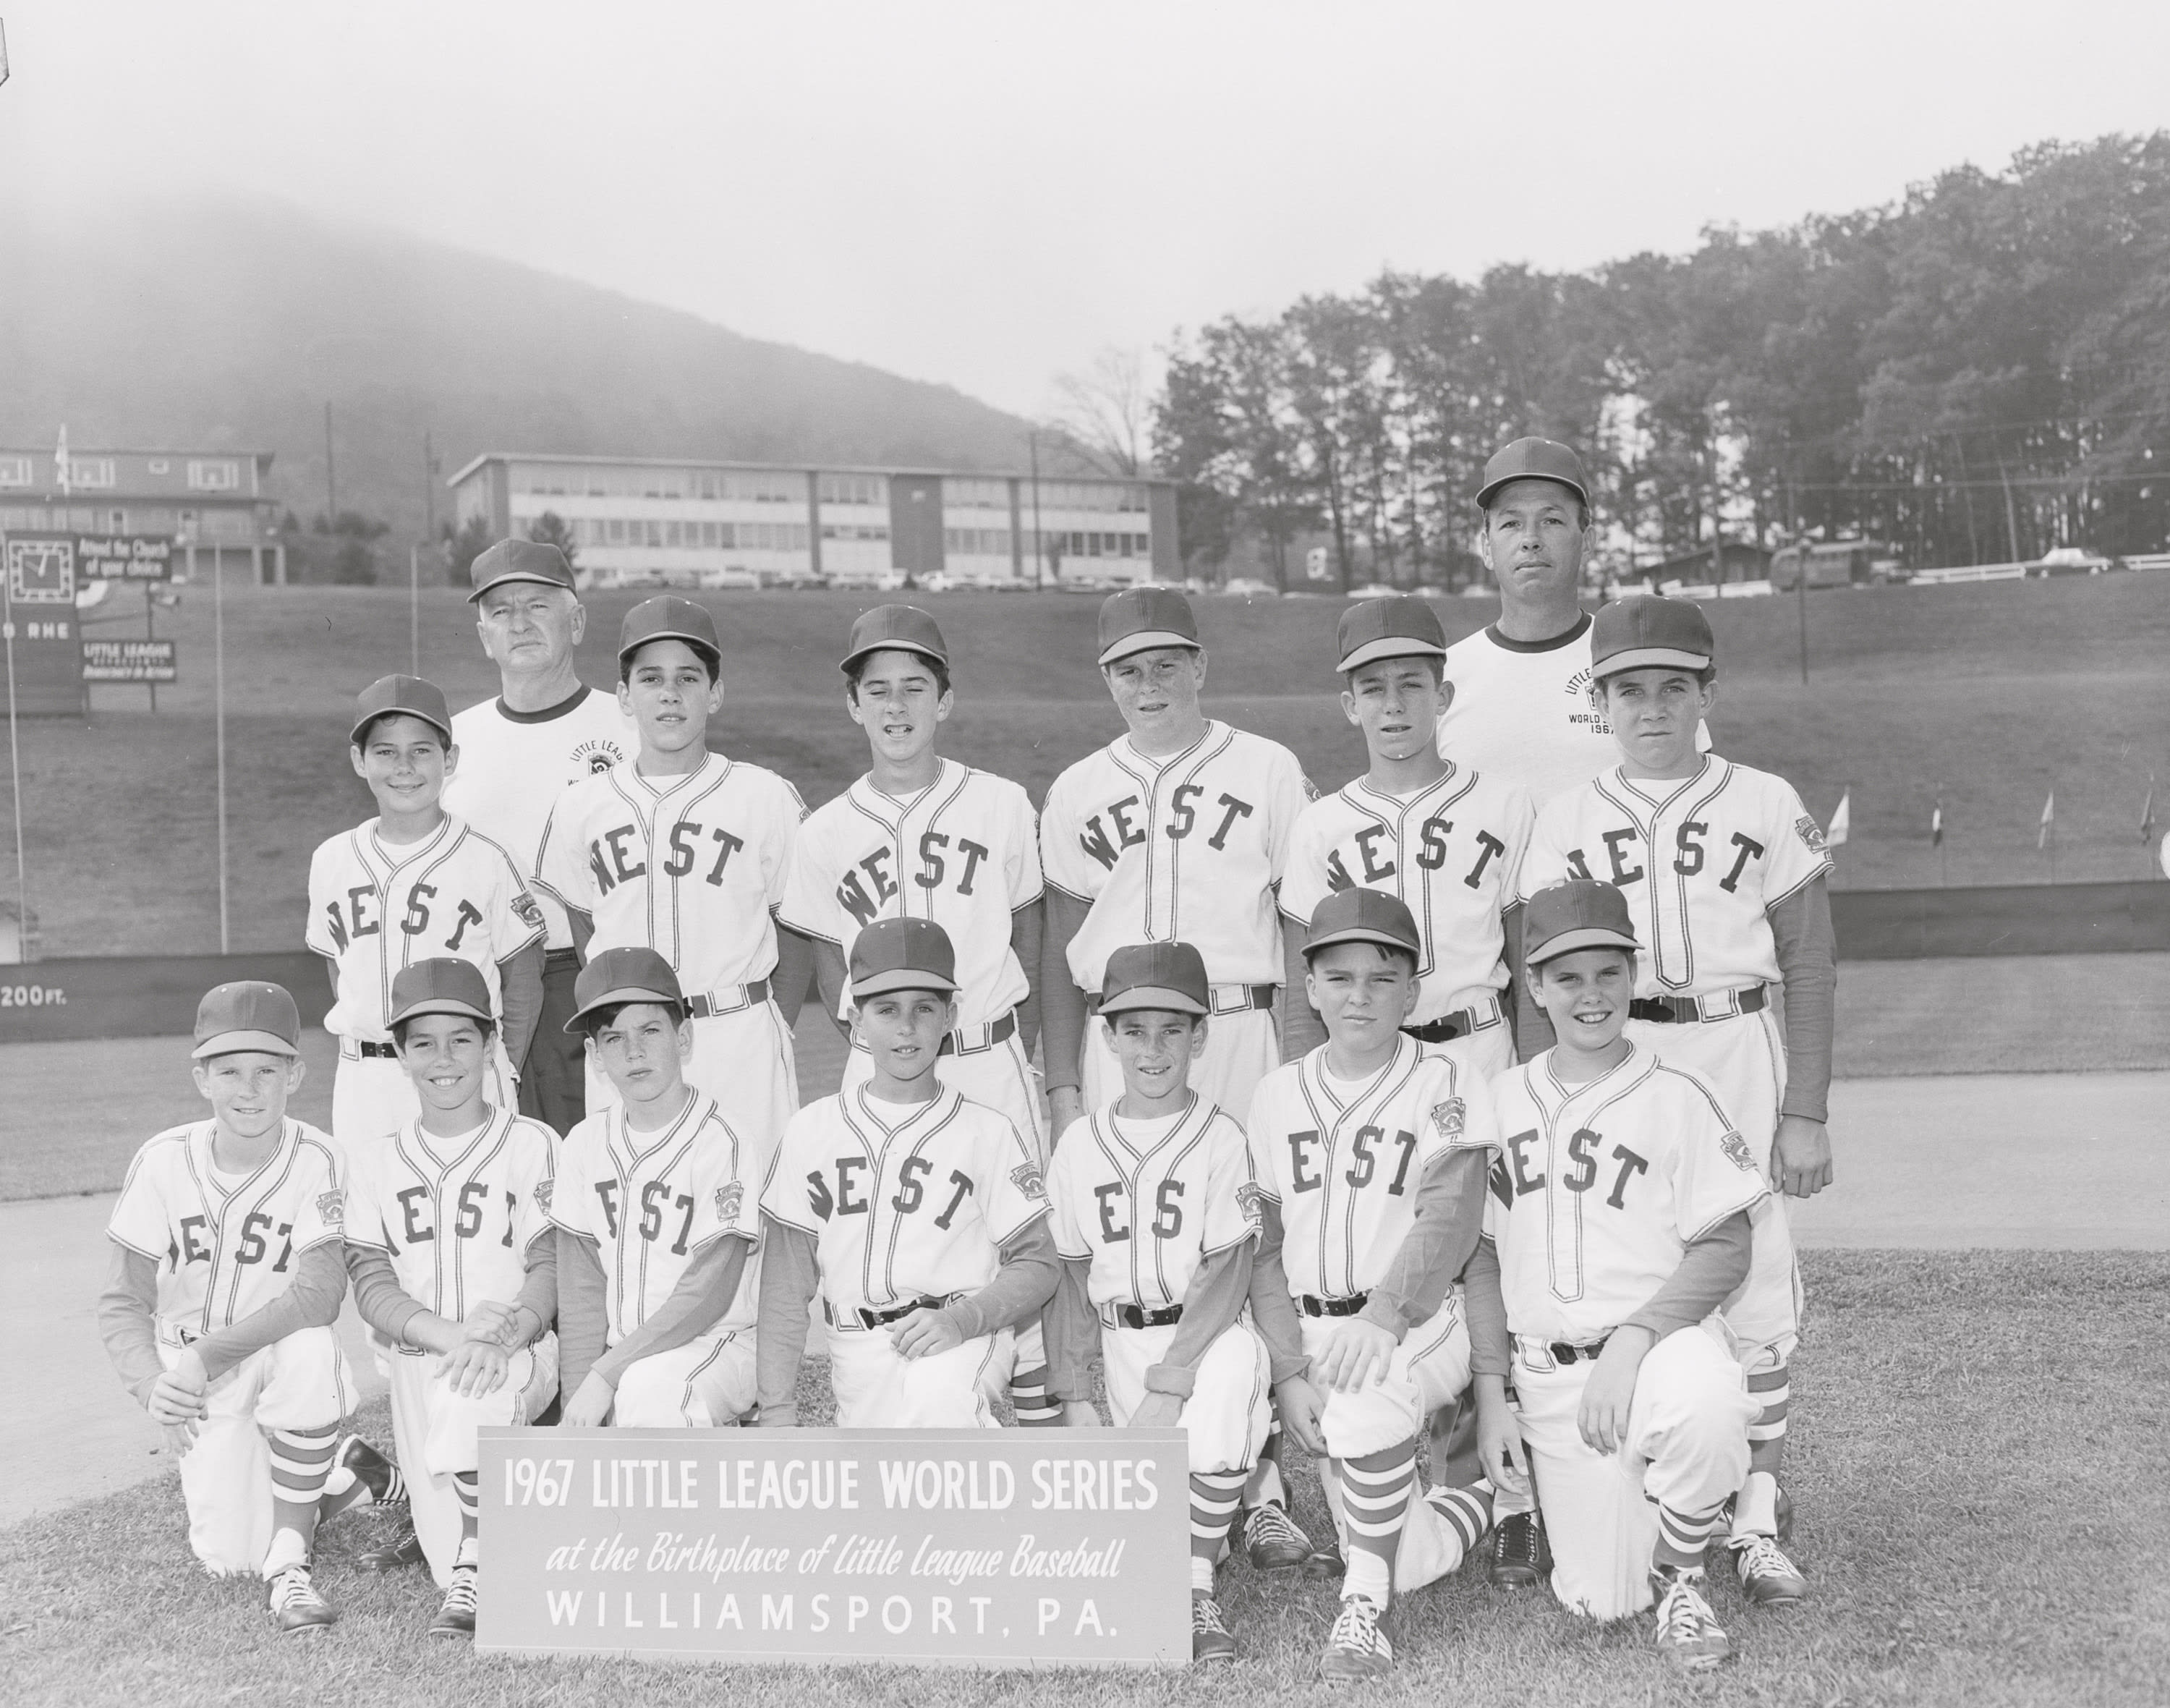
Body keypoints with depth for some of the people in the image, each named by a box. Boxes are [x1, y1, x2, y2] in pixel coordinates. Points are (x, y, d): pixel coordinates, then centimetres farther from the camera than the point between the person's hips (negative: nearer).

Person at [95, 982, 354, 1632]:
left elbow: (319, 1292, -25)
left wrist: (206, 1355, -31)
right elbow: (123, 1303, -5)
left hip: (279, 1351, -1)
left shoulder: (314, 1160, -15)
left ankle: (289, 1560, -20)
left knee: (311, 1353, -37)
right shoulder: (164, 1162, -10)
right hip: (192, 1375, 1)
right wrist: (152, 1384, -23)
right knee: (231, 1557, -13)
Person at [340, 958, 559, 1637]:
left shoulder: (531, 1145, 3)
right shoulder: (374, 1165, 10)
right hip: (418, 1359, 4)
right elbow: (372, 1287, 1)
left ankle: (472, 1572, -28)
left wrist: (503, 1339, -24)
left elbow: (551, 1269, -3)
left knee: (472, 1392, -36)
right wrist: (451, 1334, -19)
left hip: (522, 1355, -3)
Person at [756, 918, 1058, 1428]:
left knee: (934, 1395, -35)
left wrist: (961, 1320, -18)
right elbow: (785, 1286, 8)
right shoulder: (811, 1132, 9)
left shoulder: (989, 1133, 4)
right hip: (858, 1350, 3)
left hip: (966, 1337, -2)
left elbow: (1036, 1268, 1)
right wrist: (777, 1409, 2)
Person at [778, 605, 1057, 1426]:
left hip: (991, 1061, 0)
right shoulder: (824, 834, 4)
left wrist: (1017, 1052, 8)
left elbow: (1027, 935, 10)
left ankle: (1040, 1415, 13)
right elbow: (830, 968, 10)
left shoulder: (1000, 807, 2)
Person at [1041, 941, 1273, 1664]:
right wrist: (1076, 1394, 2)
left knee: (1230, 1373, -36)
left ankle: (1198, 1590, -22)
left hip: (1207, 1331, -3)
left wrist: (1167, 1386, -20)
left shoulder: (1220, 1138, -6)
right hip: (1123, 1340, 3)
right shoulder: (1080, 1145, 5)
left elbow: (1228, 1273, -12)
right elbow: (1070, 1276, 9)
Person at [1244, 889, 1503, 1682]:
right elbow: (1264, 1250, 5)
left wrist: (1383, 1316, -34)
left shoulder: (1445, 1087, -3)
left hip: (1420, 1325, -3)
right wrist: (1288, 1371, -9)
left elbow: (1448, 1224, -16)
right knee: (1400, 1559, -5)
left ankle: (1363, 1604, -18)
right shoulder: (1278, 1096, 6)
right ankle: (1481, 1504, 27)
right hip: (1310, 1333, 3)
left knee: (1367, 1401, -37)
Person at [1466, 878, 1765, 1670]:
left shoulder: (1675, 1097, -3)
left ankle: (1681, 1582, -8)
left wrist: (1630, 1342, -21)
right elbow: (1482, 1254, 11)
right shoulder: (1502, 1100, 8)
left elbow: (1726, 1251, -8)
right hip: (1547, 1376, 3)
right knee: (1600, 1601, -4)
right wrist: (1491, 1392, 3)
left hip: (1664, 1343, -3)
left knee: (1705, 1413, -38)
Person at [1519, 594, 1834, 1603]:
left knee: (1754, 1292, -2)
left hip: (1736, 1052, 0)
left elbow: (1809, 967, 4)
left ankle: (1756, 1527, 9)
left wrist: (1806, 1113, -1)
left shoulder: (1766, 807, 4)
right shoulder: (1566, 820, 6)